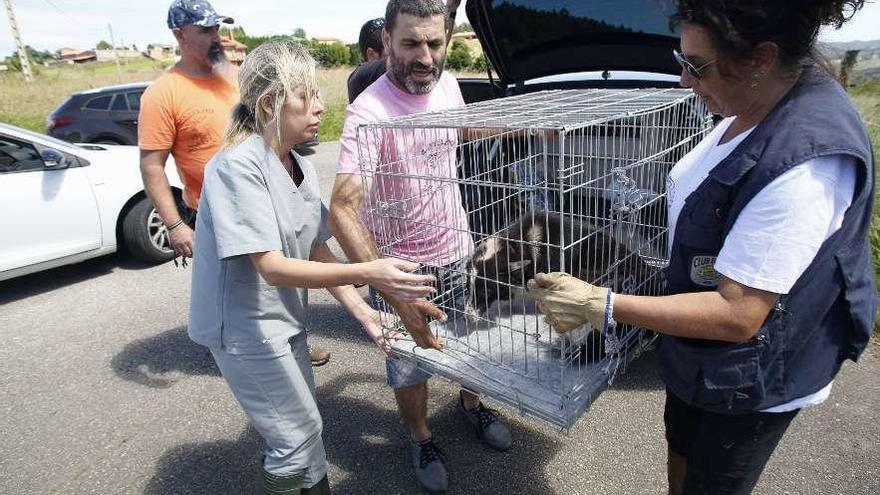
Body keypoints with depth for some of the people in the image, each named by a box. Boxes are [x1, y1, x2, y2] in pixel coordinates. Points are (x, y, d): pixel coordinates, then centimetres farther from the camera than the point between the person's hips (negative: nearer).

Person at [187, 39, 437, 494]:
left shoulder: (300, 166, 0)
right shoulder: (238, 166, -23)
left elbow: (317, 250, 1)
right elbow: (272, 267, -28)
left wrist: (361, 311, -9)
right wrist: (367, 273, -37)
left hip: (284, 316, 7)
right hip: (245, 325, -7)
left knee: (302, 427, 21)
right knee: (297, 436, 3)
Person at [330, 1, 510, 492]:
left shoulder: (447, 83, -4)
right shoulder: (369, 111, -26)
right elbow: (343, 210, -36)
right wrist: (393, 292, -47)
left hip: (460, 250, 6)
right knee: (410, 364, 14)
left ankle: (471, 404, 53)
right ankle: (421, 439, 42)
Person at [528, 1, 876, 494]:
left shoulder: (806, 162, -34)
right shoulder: (755, 104, -6)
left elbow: (738, 314, -32)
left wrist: (599, 305, -32)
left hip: (754, 377, -8)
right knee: (682, 446, 29)